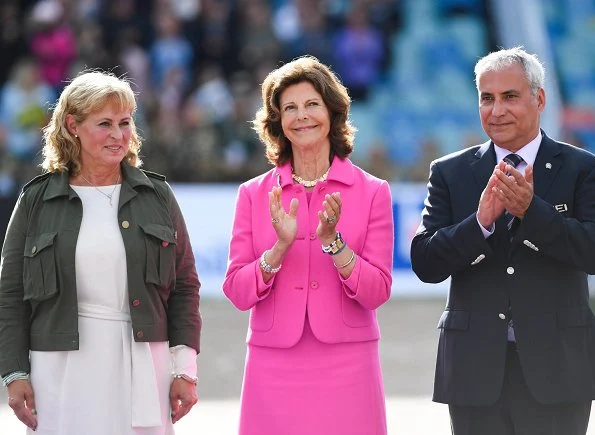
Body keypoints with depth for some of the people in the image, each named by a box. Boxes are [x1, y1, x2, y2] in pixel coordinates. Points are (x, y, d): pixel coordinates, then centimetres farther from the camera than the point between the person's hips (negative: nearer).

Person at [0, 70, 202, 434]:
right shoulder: (37, 200, 5)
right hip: (62, 370, -1)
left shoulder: (156, 195, 8)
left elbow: (185, 286, 9)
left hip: (143, 367, 1)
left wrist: (185, 367, 3)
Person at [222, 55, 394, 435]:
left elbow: (377, 291, -4)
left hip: (346, 368, -1)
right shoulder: (254, 195, 6)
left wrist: (333, 241, -17)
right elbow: (238, 292, 0)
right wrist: (280, 246, -15)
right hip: (274, 368, 1)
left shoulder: (372, 192, 2)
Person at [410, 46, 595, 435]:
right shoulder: (450, 173, 7)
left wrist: (531, 210, -22)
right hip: (476, 369, 2)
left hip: (556, 368, -1)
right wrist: (481, 221, -17)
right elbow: (425, 264, -2)